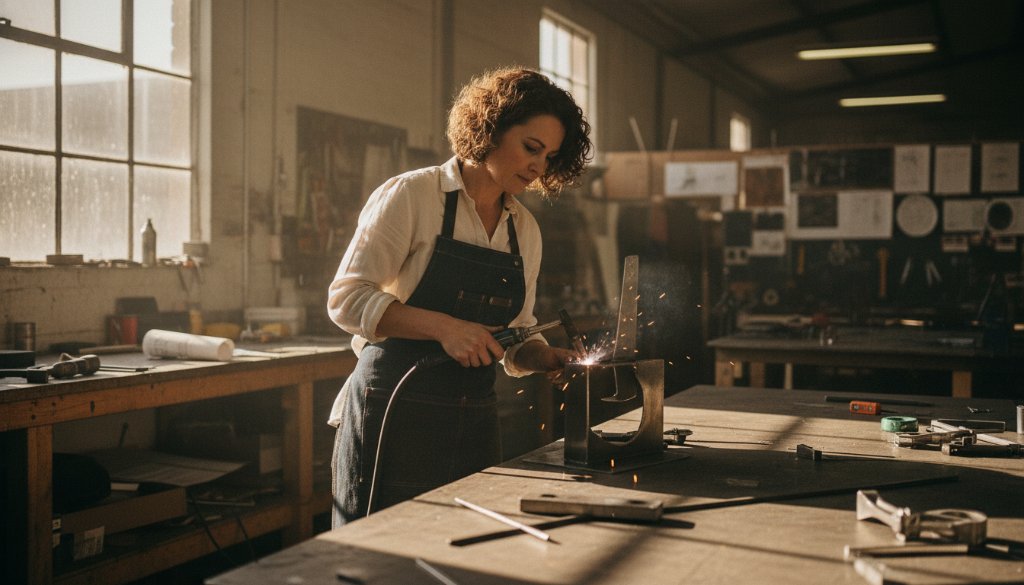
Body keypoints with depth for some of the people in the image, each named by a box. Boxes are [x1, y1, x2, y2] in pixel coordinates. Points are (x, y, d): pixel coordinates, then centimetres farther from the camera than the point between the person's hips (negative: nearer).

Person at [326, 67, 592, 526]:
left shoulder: (525, 230, 12)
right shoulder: (411, 195, -7)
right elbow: (346, 298, -12)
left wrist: (547, 358, -4)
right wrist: (442, 326, -22)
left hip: (474, 420, 6)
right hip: (395, 414, -6)